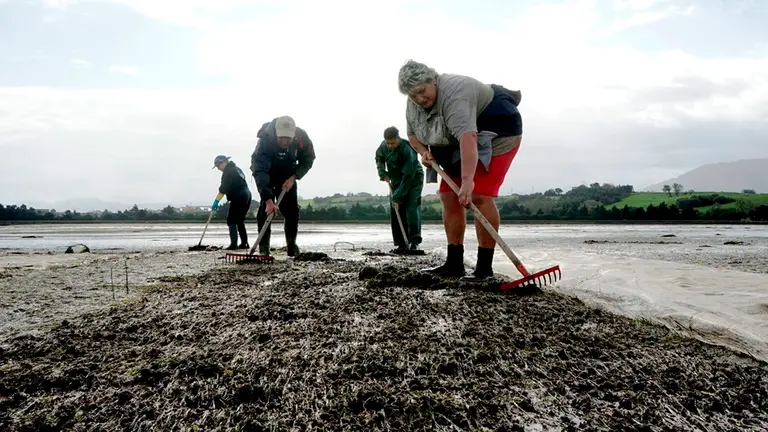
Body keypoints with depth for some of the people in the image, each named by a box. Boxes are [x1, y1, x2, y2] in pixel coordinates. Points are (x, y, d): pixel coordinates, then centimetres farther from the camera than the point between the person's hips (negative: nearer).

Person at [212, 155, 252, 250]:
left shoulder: (228, 171, -10)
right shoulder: (236, 168, 20)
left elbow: (223, 189, -18)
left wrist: (216, 201, -20)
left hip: (238, 197, -10)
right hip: (247, 195, 10)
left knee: (231, 220, -6)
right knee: (240, 221, 16)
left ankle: (233, 244, -14)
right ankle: (244, 243, 15)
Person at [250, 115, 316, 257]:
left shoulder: (302, 137, -28)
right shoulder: (265, 141, -39)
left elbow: (308, 160, -10)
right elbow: (260, 172, -43)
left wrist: (293, 178, -23)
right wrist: (268, 200, -51)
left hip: (287, 175, 3)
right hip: (266, 172, -3)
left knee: (292, 210, -1)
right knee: (265, 208, -17)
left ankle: (292, 246, 12)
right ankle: (263, 246, -10)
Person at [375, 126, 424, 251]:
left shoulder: (407, 150, -31)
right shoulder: (383, 146, -10)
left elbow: (408, 176, -32)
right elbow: (379, 157, 14)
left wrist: (398, 197, -33)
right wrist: (382, 172, -5)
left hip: (413, 180, -6)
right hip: (396, 181, 6)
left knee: (412, 207, -20)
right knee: (395, 212, 0)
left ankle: (414, 242, -23)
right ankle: (402, 244, 3)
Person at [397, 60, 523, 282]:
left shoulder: (454, 94, -32)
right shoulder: (413, 105, -4)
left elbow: (467, 137, -44)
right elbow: (412, 134, 10)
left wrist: (468, 180, -53)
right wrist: (423, 152, -9)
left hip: (495, 131, -9)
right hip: (456, 146, 9)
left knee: (479, 196, -20)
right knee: (449, 197, 2)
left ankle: (485, 266, -16)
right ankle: (454, 263, 5)